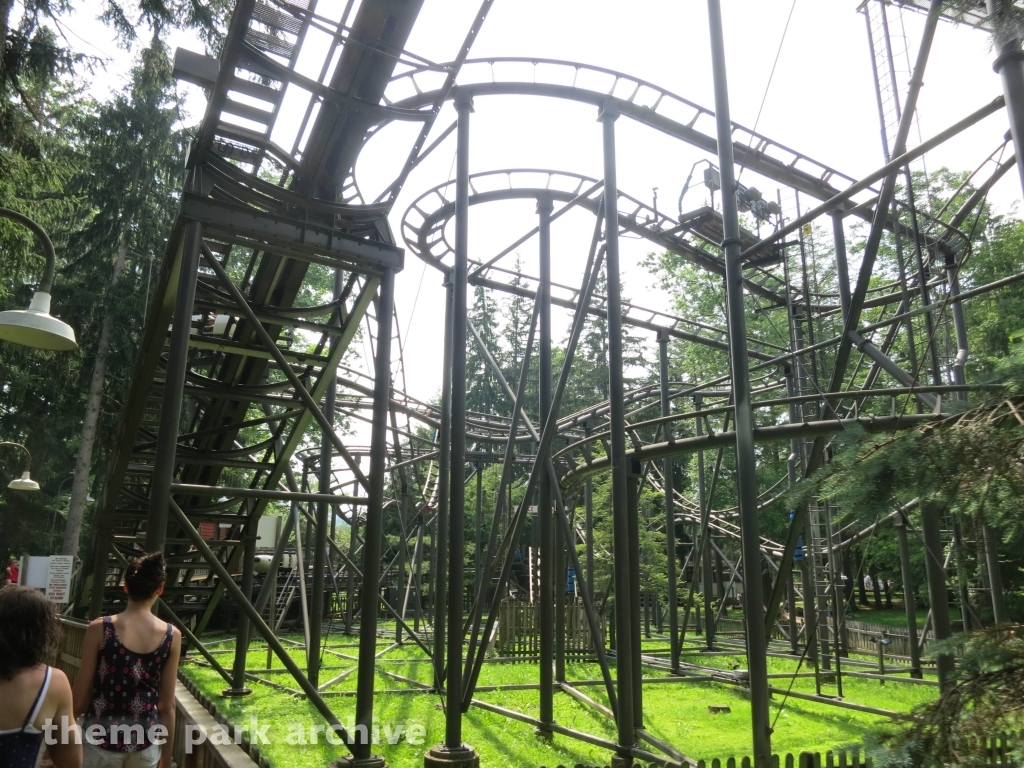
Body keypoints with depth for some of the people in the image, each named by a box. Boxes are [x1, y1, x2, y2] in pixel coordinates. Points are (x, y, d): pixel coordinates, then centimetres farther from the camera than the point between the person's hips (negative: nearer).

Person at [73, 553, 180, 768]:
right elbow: (167, 706, -2)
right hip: (145, 742, 1)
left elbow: (80, 699, -6)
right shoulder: (172, 636, -7)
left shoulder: (100, 629, -11)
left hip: (103, 739, -1)